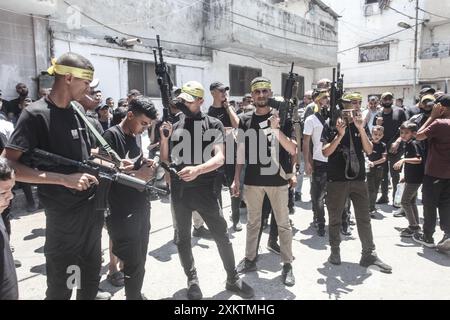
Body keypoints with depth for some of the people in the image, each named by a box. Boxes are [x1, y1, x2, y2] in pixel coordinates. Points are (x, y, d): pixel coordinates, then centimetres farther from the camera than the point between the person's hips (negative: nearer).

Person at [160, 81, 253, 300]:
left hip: (205, 189, -3)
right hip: (179, 190, 4)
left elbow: (219, 159, -14)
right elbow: (166, 161, 11)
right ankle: (192, 281, 32)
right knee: (183, 238, 13)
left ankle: (233, 279, 24)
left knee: (221, 236, 4)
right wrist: (164, 139, -5)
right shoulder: (175, 127, 9)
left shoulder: (213, 124, -3)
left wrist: (197, 170, -31)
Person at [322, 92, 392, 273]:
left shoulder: (360, 126, 8)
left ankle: (369, 254, 15)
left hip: (358, 178, 3)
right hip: (337, 180, -3)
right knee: (335, 218, 7)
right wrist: (340, 135, -21)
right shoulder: (331, 126, -2)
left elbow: (369, 151, -1)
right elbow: (326, 152, -10)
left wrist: (361, 129, -13)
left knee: (364, 218, 6)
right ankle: (335, 251, 22)